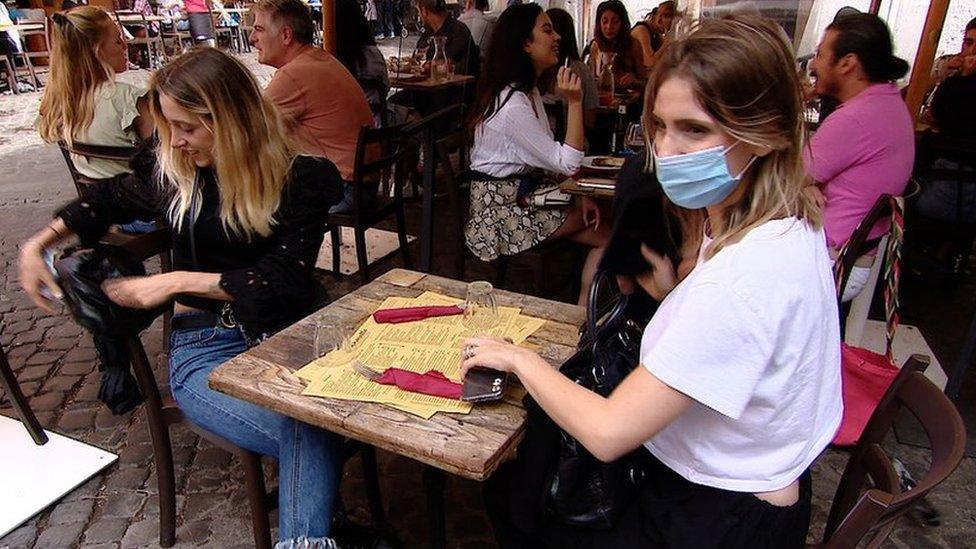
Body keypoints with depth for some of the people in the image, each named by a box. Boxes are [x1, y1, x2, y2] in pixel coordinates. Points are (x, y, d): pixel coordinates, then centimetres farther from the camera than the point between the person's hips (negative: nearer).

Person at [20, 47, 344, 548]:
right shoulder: (176, 173, 9)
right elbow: (108, 200, 31)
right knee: (306, 433, -31)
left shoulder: (298, 179, 0)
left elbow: (282, 278, -6)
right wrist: (39, 242, 21)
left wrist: (177, 281, -6)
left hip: (282, 337, 0)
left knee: (313, 437, -36)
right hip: (203, 346, 1)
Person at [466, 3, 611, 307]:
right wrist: (574, 102, -26)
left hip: (523, 194, 9)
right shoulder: (512, 105, -24)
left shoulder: (528, 91, 9)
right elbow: (567, 164, -22)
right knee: (607, 232, -5)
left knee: (604, 236, 0)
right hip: (503, 208, -9)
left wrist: (577, 196, -1)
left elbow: (549, 157, 10)